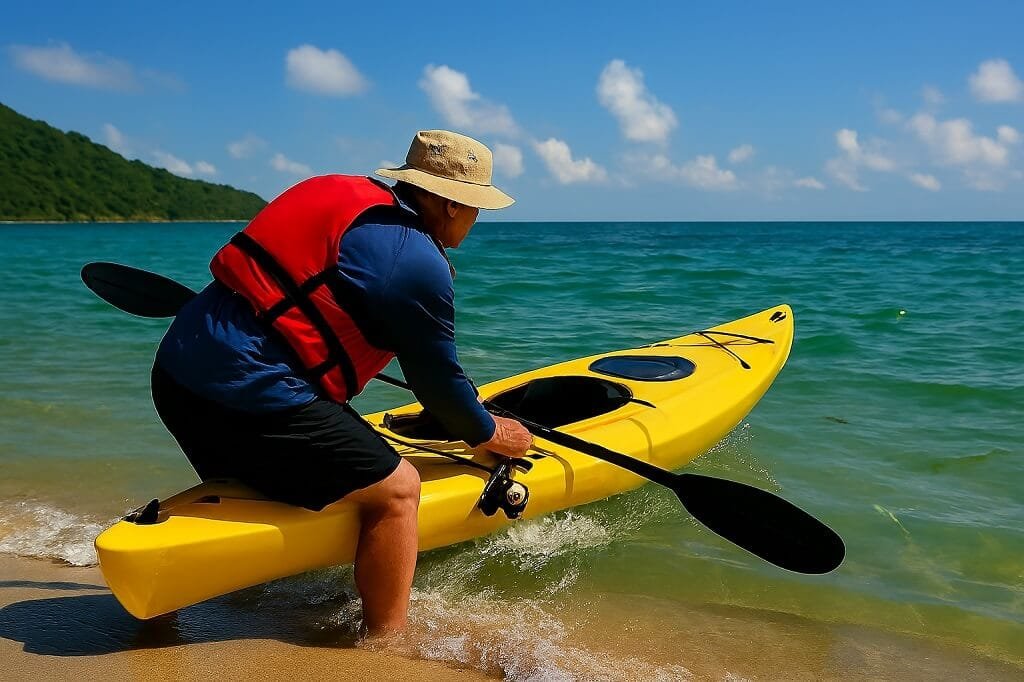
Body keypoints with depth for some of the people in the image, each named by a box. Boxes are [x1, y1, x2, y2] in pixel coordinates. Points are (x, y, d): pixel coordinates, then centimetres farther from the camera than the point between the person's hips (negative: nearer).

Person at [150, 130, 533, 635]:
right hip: (249, 395, -9)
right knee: (396, 489, -2)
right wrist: (489, 434, 18)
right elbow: (438, 381, 1)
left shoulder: (337, 194, 13)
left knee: (250, 477, 33)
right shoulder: (419, 265, -10)